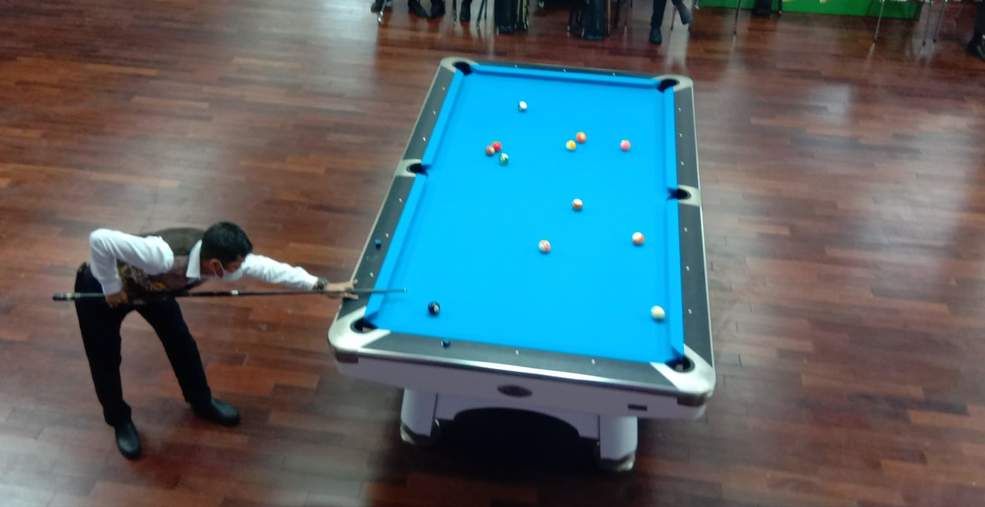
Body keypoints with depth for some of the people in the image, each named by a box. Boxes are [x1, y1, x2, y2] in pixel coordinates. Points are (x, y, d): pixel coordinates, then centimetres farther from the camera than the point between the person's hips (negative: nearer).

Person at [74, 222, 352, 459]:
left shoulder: (216, 252, -26)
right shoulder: (163, 257, -48)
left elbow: (267, 267, -16)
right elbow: (99, 239, -46)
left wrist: (320, 285, -15)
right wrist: (111, 288, -32)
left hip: (151, 285, 6)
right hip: (100, 287, -6)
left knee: (181, 341, 11)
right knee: (106, 359, 5)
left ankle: (201, 402, 33)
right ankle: (120, 422, 29)